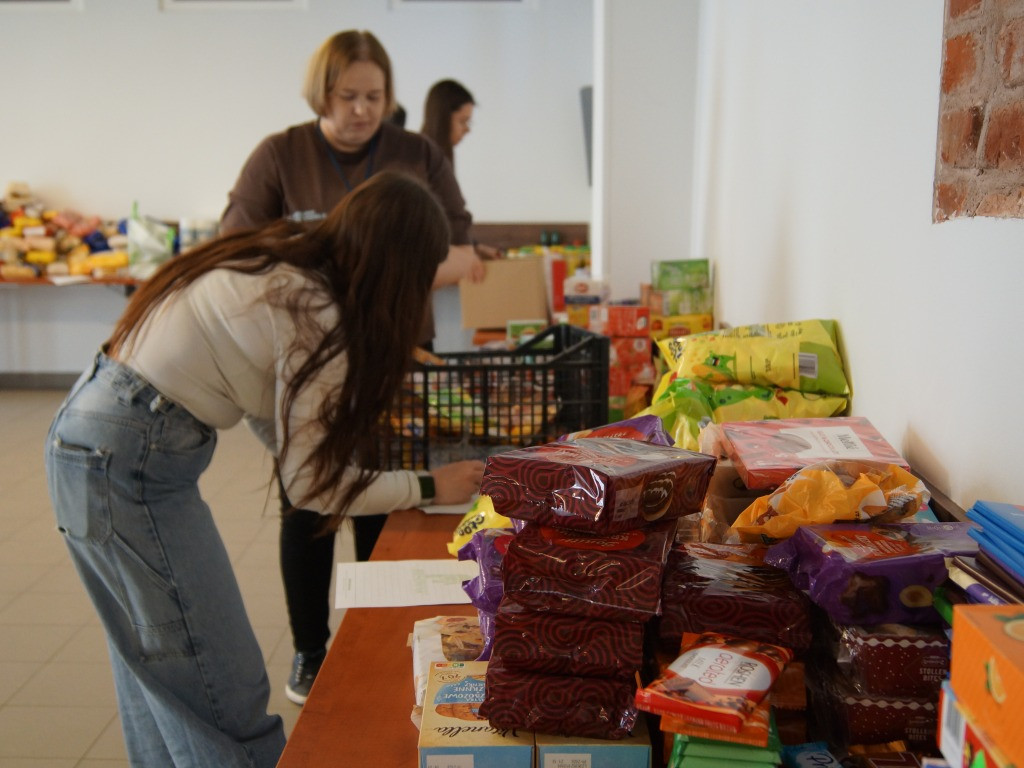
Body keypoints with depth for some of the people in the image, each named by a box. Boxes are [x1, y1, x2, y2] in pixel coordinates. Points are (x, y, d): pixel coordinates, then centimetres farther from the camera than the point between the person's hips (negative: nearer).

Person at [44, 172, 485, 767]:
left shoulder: (280, 261, 6)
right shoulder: (314, 316, -18)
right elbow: (311, 483, -12)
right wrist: (429, 487, -3)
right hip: (131, 458, -10)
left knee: (156, 668, 21)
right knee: (226, 691, 0)